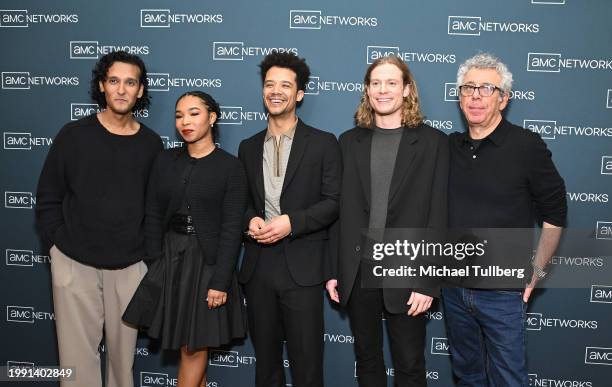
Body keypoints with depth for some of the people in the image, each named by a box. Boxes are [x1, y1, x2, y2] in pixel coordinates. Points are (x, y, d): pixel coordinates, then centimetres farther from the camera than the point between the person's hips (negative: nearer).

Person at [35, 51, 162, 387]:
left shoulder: (151, 144, 2)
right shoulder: (73, 135, -1)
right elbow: (47, 199, 3)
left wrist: (148, 251, 3)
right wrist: (60, 244, -3)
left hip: (129, 267, 1)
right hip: (75, 264, -1)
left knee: (123, 352, 11)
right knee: (78, 355, 4)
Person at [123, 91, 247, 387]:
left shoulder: (230, 167, -7)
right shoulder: (165, 161, 5)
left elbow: (232, 228, -11)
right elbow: (153, 216, 5)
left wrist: (220, 281, -14)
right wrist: (154, 265, -3)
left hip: (207, 260, -4)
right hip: (169, 257, 4)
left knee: (193, 346, 5)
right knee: (186, 344, 12)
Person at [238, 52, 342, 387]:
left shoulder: (323, 143, -1)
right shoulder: (248, 147, 12)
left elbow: (334, 201, -6)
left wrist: (291, 222, -17)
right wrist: (250, 219, -6)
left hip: (302, 265, -4)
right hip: (258, 263, 4)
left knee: (306, 359, 4)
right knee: (265, 357, 16)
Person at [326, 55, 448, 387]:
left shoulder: (433, 142, -2)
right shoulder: (350, 141, 7)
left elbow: (438, 214, -6)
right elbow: (339, 211, 6)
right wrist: (333, 271, 4)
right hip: (357, 273, 3)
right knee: (366, 359, 18)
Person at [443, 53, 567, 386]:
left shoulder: (527, 146, -10)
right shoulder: (448, 146, 2)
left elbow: (554, 213, -3)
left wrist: (537, 270, -4)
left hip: (502, 291, -4)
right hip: (454, 286, 4)